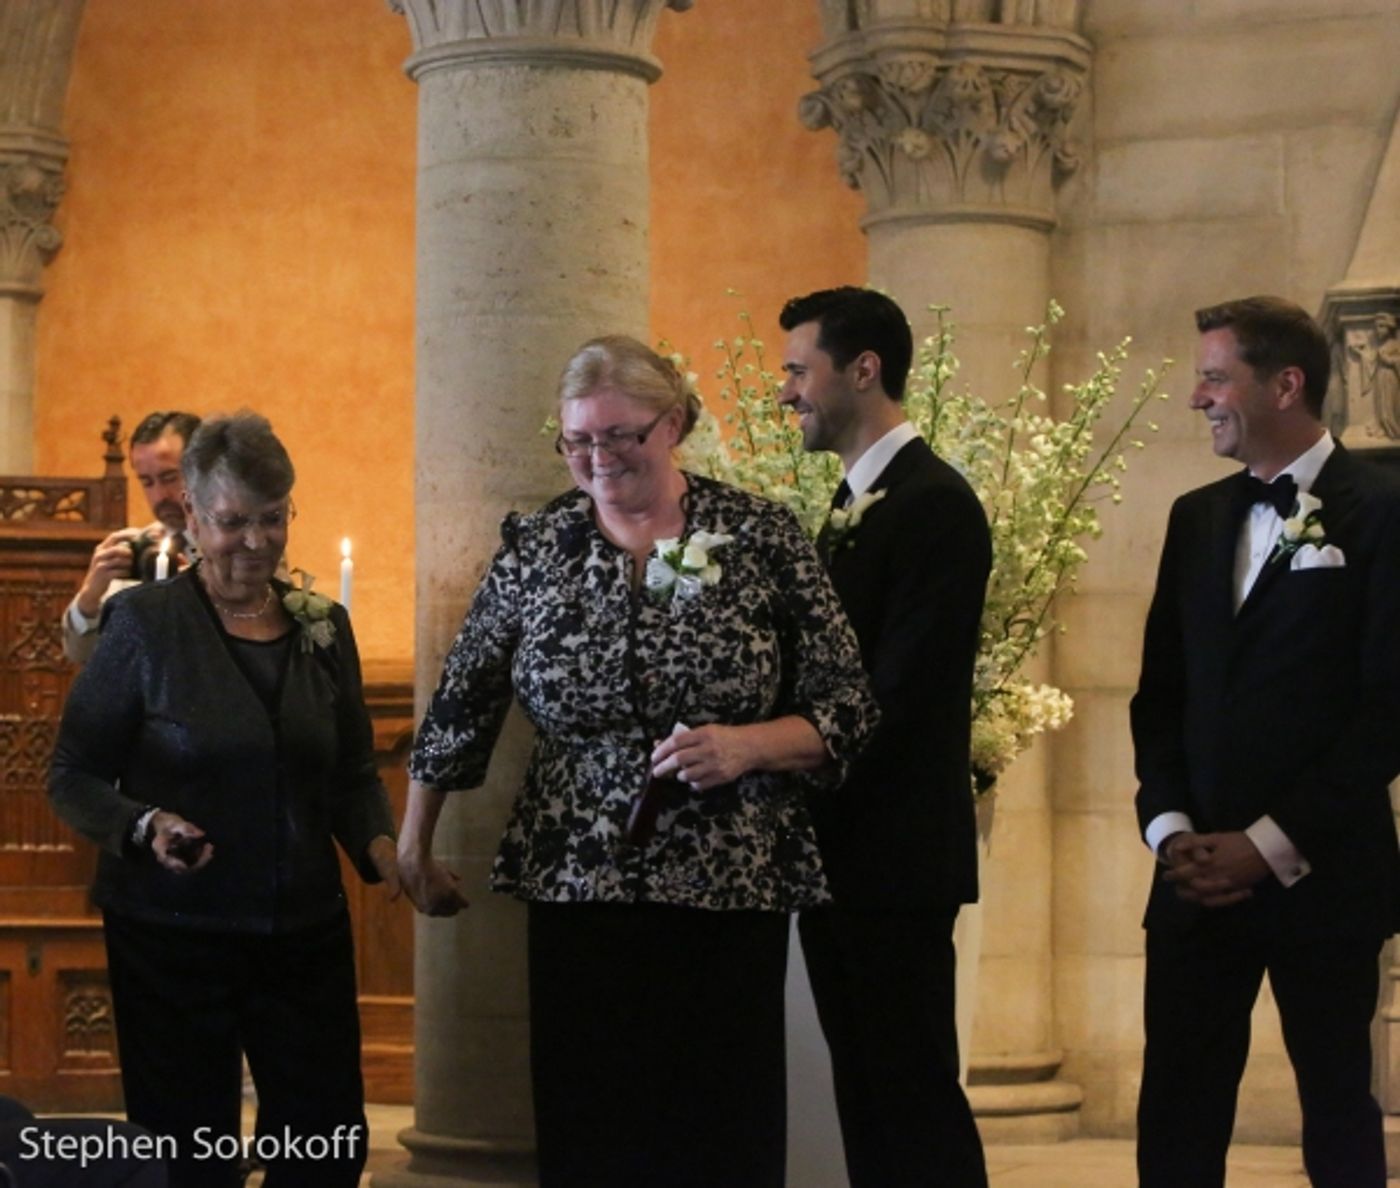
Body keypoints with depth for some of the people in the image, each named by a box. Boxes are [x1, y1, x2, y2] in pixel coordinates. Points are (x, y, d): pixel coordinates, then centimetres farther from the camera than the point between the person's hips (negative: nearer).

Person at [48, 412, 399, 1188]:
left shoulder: (323, 626, 8)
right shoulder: (144, 623, -6)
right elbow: (73, 777, -4)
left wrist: (380, 846, -5)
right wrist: (144, 827, -22)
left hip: (306, 931, 4)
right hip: (174, 939, -4)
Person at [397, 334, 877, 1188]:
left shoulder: (762, 537, -2)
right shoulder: (536, 547, 5)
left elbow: (847, 712, -1)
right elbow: (463, 707, 15)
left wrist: (748, 746, -18)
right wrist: (415, 850, 19)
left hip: (730, 893, -2)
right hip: (578, 887, 2)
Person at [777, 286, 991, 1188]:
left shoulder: (936, 503, -13)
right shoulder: (853, 500, 15)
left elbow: (902, 693, -19)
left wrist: (804, 800, -15)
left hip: (894, 851, -9)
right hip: (839, 849, 9)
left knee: (914, 1093, -4)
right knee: (863, 1088, 12)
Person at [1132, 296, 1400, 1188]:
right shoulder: (1197, 517, 14)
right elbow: (1161, 691, 14)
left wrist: (1273, 845, -14)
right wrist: (1172, 828, -3)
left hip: (1322, 874, -5)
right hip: (1200, 871, 5)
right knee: (1176, 1113, 2)